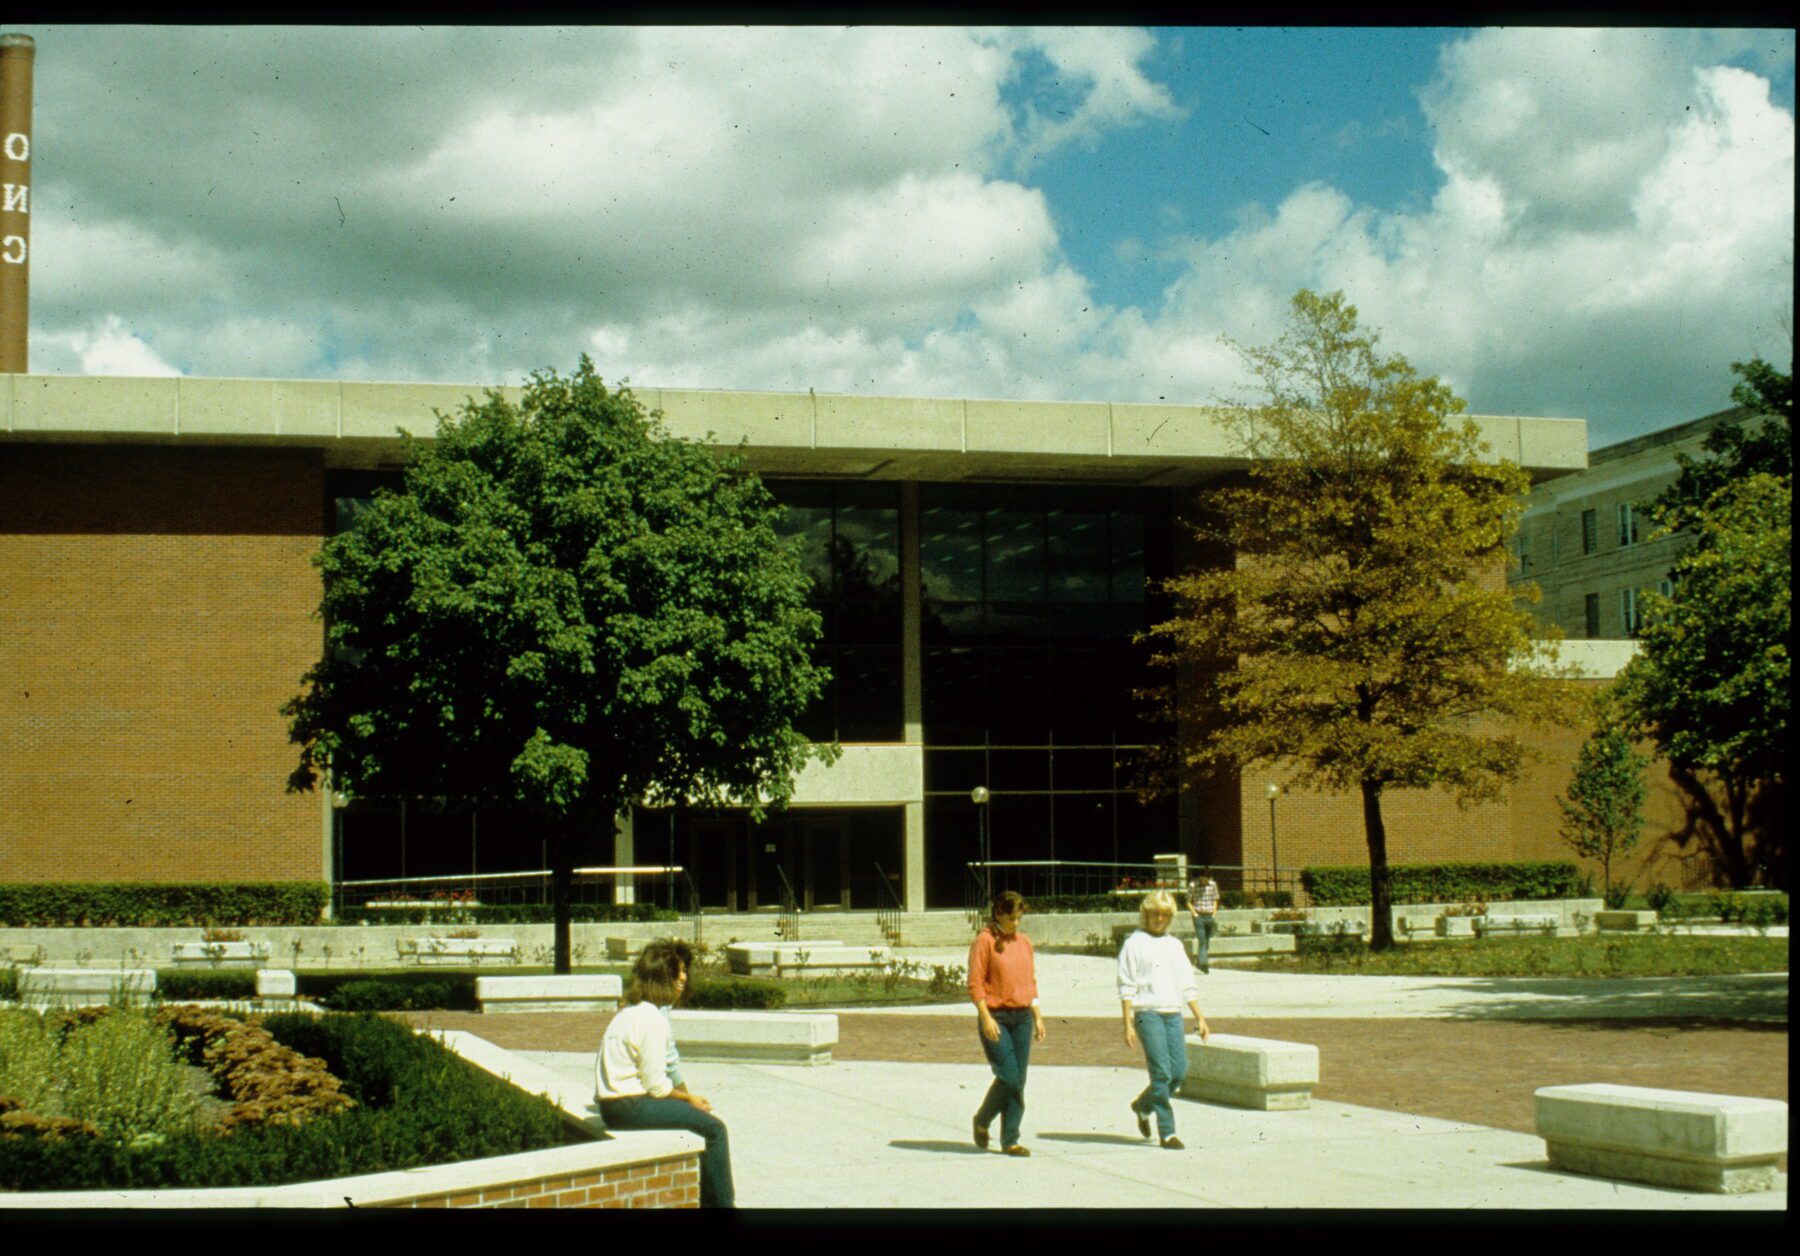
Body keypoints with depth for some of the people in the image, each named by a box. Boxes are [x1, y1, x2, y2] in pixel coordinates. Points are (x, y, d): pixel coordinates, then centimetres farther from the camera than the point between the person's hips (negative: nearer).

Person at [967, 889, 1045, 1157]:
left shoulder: (1024, 942, 13)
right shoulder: (984, 941, -5)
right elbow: (975, 984, -9)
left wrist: (1038, 1017, 13)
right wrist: (986, 1018, -16)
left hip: (1022, 1017, 6)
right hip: (995, 1017, -6)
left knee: (1018, 1081, 4)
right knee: (1008, 1077, -11)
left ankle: (1010, 1140, 10)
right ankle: (982, 1120, 14)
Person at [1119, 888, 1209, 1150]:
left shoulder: (1175, 945, 17)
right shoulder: (1135, 944, 1)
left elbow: (1188, 986, 19)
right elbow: (1126, 988, -3)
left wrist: (1200, 1018, 11)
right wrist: (1128, 1025, -9)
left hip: (1173, 1014, 6)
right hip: (1147, 1013, -6)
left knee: (1179, 1071, 0)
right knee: (1162, 1072, -10)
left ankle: (1143, 1106, 25)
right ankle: (1167, 1132, -4)